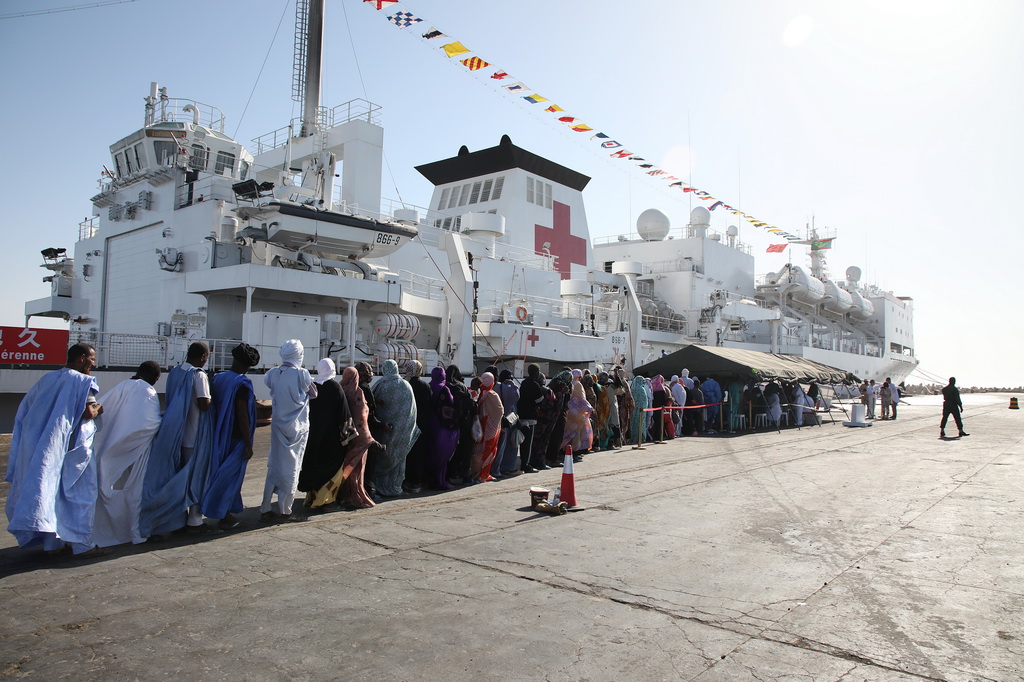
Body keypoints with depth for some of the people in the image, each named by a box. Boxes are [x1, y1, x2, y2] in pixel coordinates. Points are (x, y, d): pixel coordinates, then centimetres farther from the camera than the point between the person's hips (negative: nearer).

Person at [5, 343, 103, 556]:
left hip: (40, 446, 7)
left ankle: (53, 543, 19)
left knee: (51, 490, 13)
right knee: (78, 492, 2)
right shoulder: (83, 381, -11)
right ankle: (82, 544, 4)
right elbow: (88, 413, -20)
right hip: (72, 447, -7)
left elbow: (25, 407, 14)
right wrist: (98, 409, 1)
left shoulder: (47, 379, 10)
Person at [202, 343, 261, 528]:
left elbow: (213, 407, 10)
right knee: (232, 475, 4)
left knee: (220, 472, 17)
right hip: (236, 437, -7)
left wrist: (217, 433, 20)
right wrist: (248, 444, -15)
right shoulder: (242, 383, -18)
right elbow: (242, 416, -20)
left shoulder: (218, 378, 4)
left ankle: (224, 513, 28)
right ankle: (224, 516, 11)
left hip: (219, 435, 7)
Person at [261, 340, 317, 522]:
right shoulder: (302, 374, -14)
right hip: (297, 428, -4)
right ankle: (284, 511, 8)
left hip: (278, 425, 4)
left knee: (273, 466, 13)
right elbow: (313, 394, -2)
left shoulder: (273, 374, -2)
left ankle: (266, 509, 17)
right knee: (291, 469, 4)